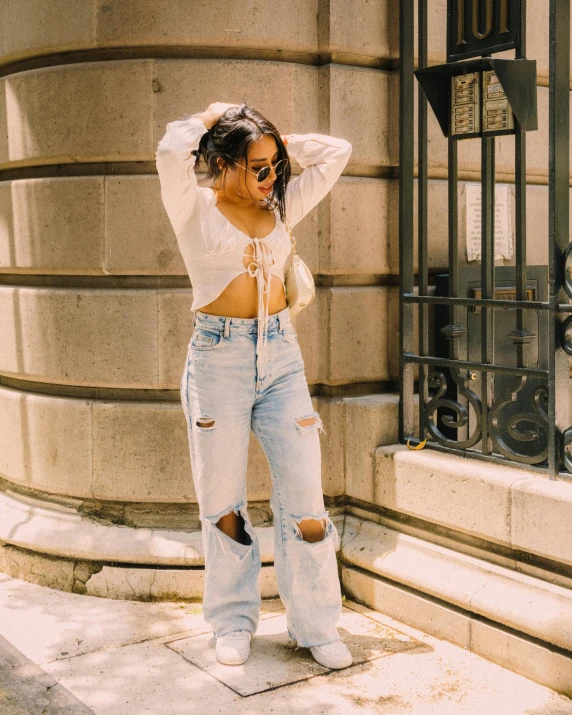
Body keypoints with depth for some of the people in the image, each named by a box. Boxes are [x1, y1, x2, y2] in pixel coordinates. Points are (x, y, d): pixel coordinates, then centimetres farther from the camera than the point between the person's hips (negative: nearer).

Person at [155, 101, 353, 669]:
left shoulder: (281, 207, 11)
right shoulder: (195, 210, -2)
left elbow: (336, 152, 13)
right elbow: (172, 150, -21)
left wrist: (278, 143, 10)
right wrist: (212, 116, -3)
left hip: (281, 356, 4)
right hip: (218, 360, -3)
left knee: (305, 492, 0)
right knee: (222, 500, 6)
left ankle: (315, 624, 15)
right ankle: (232, 620, 24)